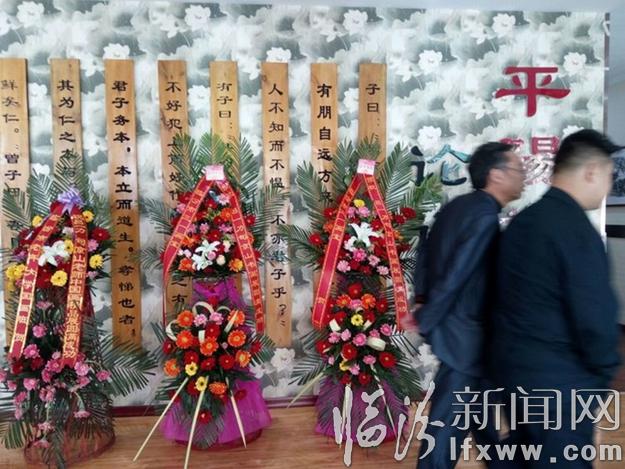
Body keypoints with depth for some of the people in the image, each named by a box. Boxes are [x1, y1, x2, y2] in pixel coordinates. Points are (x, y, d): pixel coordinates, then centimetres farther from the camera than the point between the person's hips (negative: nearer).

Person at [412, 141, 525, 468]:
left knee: (477, 392, 27)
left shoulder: (458, 206, 6)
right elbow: (454, 277, -24)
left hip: (452, 321, 10)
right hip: (462, 329, -10)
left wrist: (422, 300, 12)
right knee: (450, 416, 5)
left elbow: (426, 254, 10)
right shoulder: (486, 217, -23)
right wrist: (424, 321, -15)